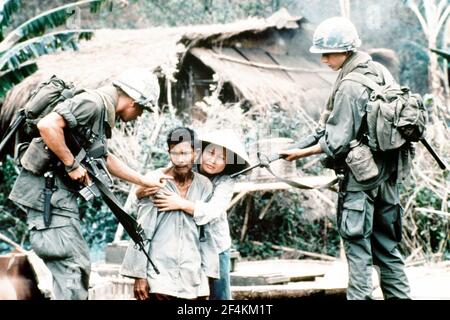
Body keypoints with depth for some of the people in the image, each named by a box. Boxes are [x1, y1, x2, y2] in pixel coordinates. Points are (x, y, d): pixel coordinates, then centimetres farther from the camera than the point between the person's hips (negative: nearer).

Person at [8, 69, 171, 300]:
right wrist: (72, 165, -18)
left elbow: (105, 158, 30)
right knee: (71, 271, -10)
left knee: (81, 265, 17)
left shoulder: (104, 113, 16)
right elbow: (47, 125, -28)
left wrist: (144, 181, 32)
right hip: (47, 192, -10)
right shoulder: (94, 102, -15)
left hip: (60, 194, 10)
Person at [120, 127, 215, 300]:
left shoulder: (204, 186, 6)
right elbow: (142, 232, -3)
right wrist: (139, 275, -6)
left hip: (193, 279, 3)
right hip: (159, 275, -3)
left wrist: (207, 273, 6)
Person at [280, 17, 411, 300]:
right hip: (387, 174, 8)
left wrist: (301, 153, -7)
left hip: (360, 176, -8)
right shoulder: (379, 71, 5)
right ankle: (399, 294, 21)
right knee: (387, 244, 15)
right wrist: (329, 126, 15)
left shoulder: (349, 87, -20)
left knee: (358, 245, 0)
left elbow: (337, 143, -18)